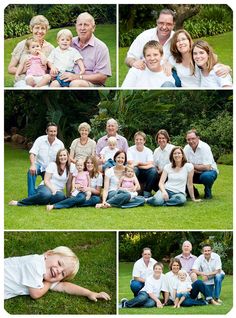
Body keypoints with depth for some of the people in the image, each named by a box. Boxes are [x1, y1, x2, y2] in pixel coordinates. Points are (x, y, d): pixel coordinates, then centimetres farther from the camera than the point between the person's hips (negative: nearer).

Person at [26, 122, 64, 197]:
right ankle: (32, 196, -31)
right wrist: (32, 165, -37)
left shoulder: (60, 144, -5)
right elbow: (32, 153, -20)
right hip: (39, 165, -2)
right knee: (31, 172, -34)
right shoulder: (40, 140, -11)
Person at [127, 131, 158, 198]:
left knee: (153, 170, -28)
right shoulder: (130, 150, -3)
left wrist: (138, 163, -17)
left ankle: (147, 192, -16)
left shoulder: (148, 151, 1)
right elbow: (131, 163, -17)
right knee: (134, 169, -35)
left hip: (145, 174, 2)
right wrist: (144, 164, -18)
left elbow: (151, 165, -13)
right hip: (135, 173, -2)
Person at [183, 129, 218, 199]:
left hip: (209, 171, -4)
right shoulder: (186, 148, -4)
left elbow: (207, 167, -27)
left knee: (206, 176, -39)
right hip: (196, 175, 5)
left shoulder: (205, 147, -20)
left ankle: (208, 193, -6)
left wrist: (192, 165, -18)